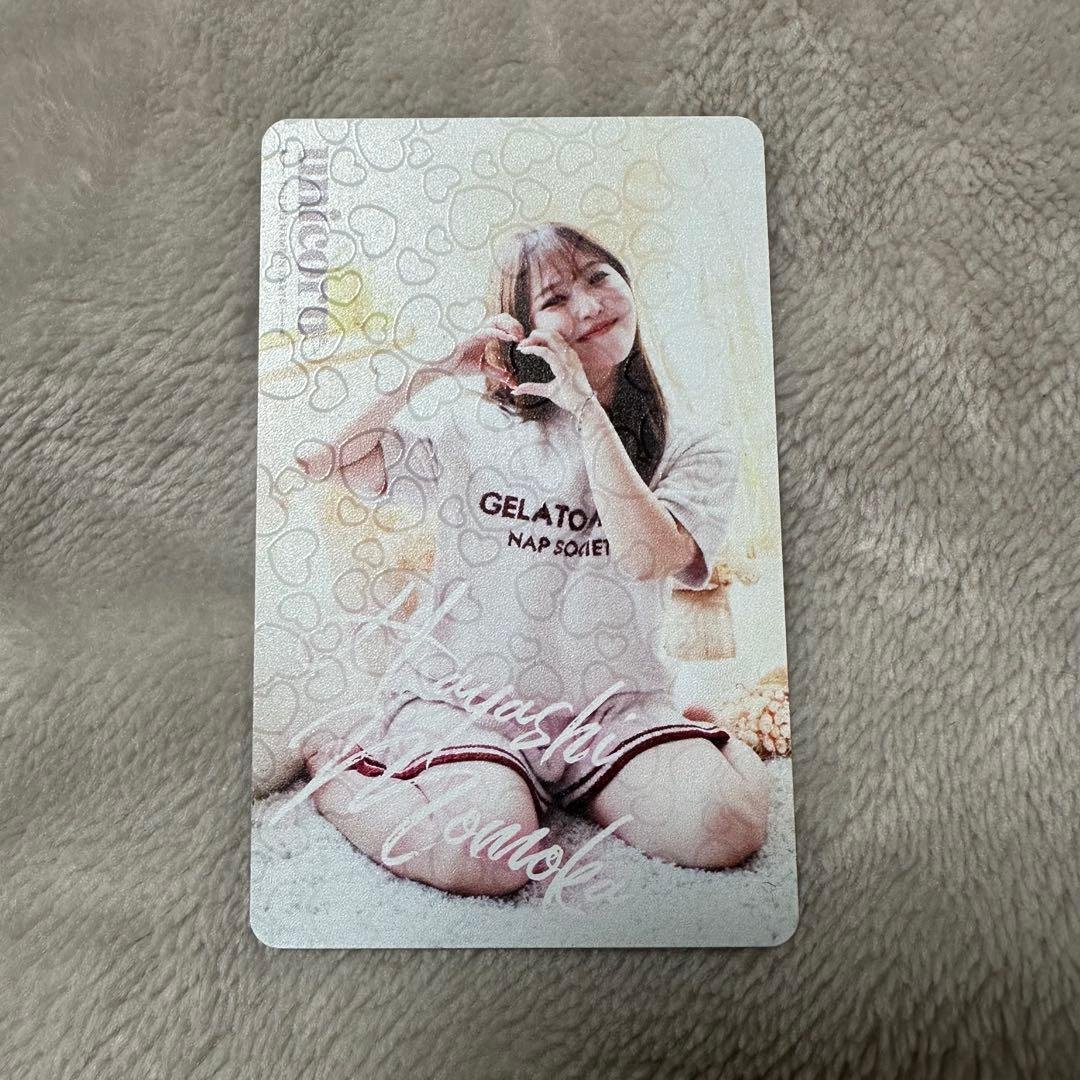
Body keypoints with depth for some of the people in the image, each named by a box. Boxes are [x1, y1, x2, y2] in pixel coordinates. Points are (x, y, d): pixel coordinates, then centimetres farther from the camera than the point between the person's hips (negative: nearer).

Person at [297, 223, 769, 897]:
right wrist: (439, 373, -9)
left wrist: (586, 408, -11)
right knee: (483, 853, -29)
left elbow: (646, 555, -16)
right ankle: (332, 772, 3)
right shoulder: (470, 426, 1)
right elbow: (324, 462, -6)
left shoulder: (695, 449, 4)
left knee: (725, 823, -24)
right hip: (463, 698, -1)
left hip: (613, 707, 2)